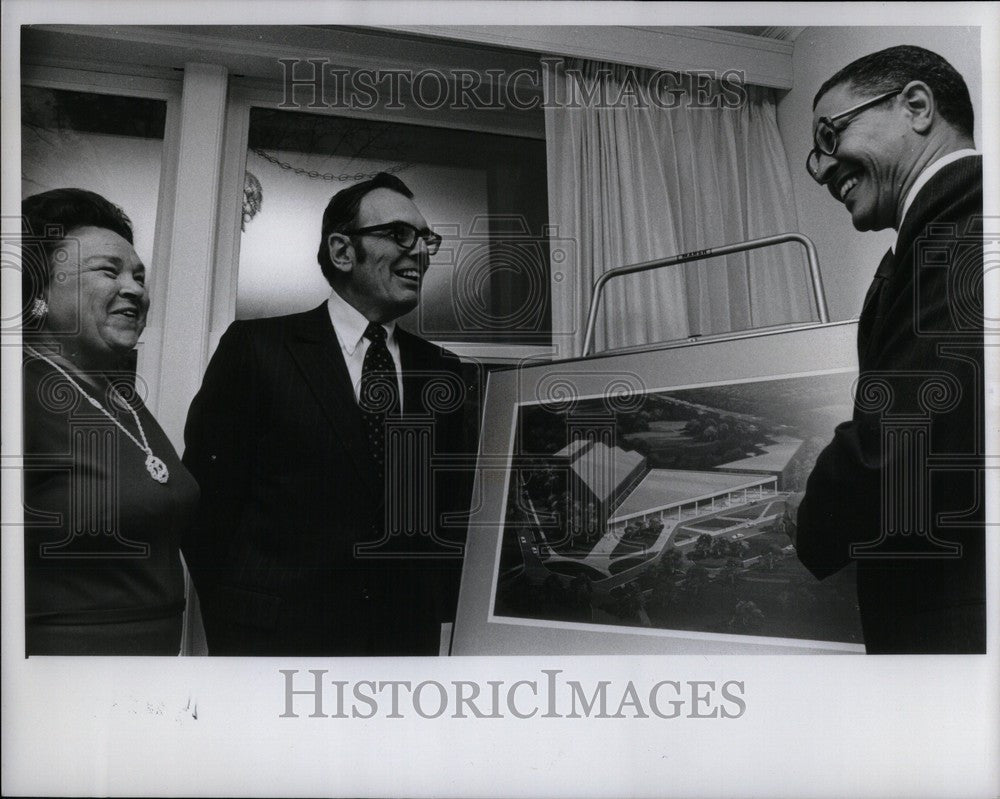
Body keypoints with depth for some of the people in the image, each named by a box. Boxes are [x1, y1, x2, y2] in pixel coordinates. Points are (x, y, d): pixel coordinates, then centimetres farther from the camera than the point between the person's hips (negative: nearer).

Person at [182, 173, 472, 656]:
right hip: (277, 635, -3)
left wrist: (439, 614, 1)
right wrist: (234, 627, -5)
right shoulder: (256, 348, -4)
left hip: (410, 640, 4)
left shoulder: (440, 369, 8)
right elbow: (206, 500, -5)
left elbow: (449, 508, 11)